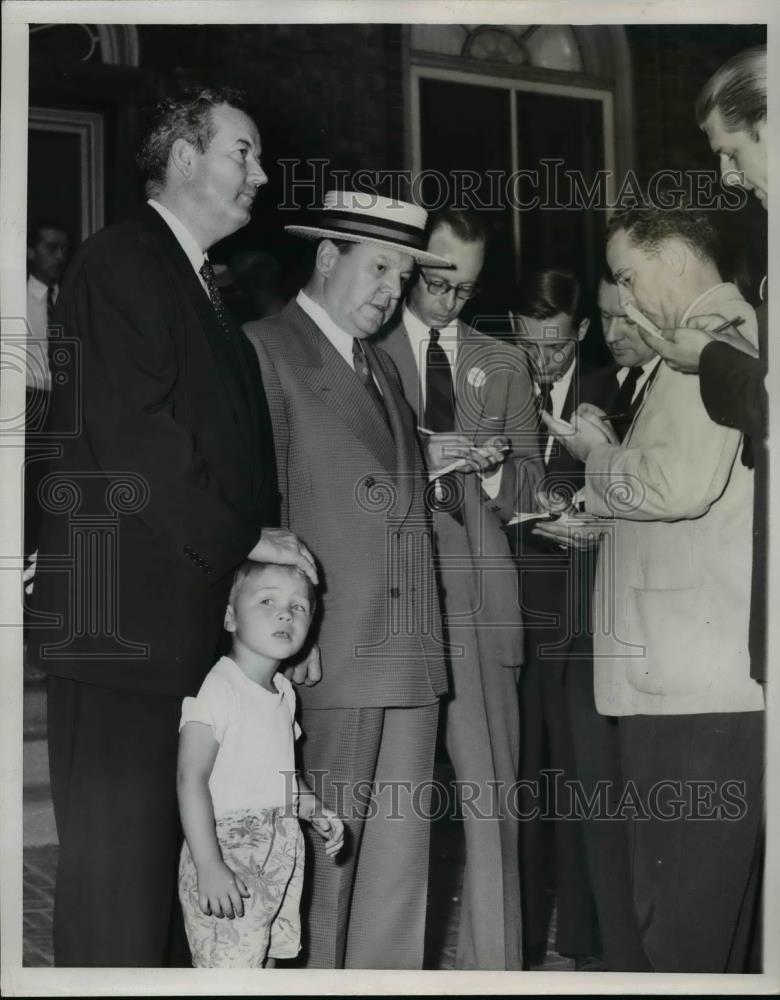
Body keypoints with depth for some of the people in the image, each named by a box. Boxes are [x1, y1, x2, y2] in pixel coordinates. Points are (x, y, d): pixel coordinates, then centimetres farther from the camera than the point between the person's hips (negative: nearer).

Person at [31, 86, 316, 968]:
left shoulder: (204, 288, 21)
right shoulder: (121, 261, -6)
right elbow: (129, 433, -16)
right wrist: (241, 536, -11)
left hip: (195, 622, 8)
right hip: (123, 625, -8)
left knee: (178, 862, 10)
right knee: (118, 868, -4)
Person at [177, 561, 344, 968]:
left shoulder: (283, 692, 11)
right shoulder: (218, 690, -16)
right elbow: (191, 779, -21)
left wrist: (317, 812, 13)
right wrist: (208, 867, -26)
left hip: (280, 857, 9)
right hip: (227, 854, -8)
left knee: (266, 962, 15)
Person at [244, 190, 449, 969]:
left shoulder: (380, 366, 23)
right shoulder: (267, 350, -3)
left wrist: (441, 465, 9)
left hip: (409, 655, 7)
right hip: (332, 654, -7)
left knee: (400, 854, 7)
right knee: (325, 849, -1)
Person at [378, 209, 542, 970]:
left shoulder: (504, 364, 20)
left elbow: (527, 488, 18)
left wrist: (493, 466, -4)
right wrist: (416, 458, -11)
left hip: (476, 595, 2)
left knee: (491, 795, -3)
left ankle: (492, 962, 3)